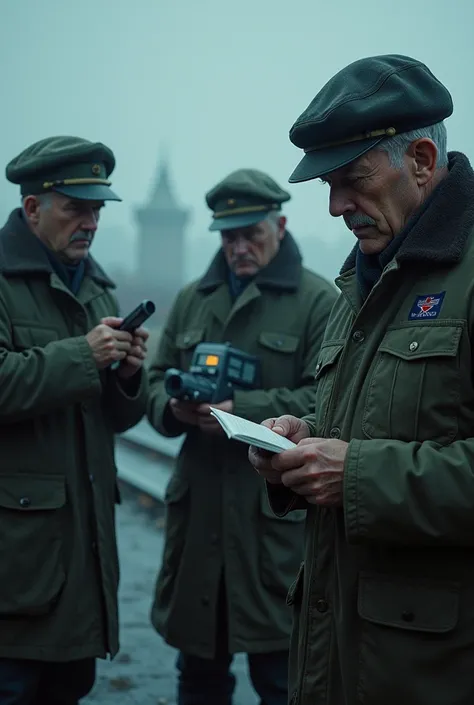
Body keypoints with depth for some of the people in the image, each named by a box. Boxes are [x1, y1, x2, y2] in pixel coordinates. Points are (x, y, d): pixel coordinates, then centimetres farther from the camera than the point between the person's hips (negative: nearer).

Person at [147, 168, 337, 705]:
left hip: (278, 511, -5)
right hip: (197, 503, 5)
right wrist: (173, 406, -6)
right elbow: (157, 378, 17)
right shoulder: (192, 299, 15)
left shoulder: (318, 301, -3)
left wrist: (242, 410, -20)